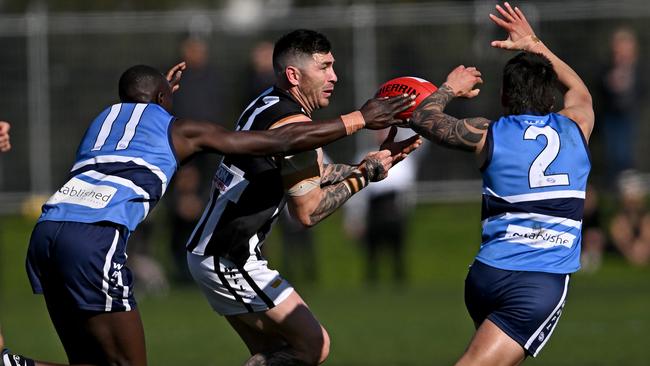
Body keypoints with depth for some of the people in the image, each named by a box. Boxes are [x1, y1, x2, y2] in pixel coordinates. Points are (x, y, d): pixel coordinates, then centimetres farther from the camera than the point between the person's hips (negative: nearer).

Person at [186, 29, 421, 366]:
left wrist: (373, 161, 13)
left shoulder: (268, 103, 12)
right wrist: (363, 175, -6)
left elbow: (310, 174, 22)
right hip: (230, 261, -10)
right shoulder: (295, 124, -16)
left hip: (206, 251, 10)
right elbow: (308, 212, -16)